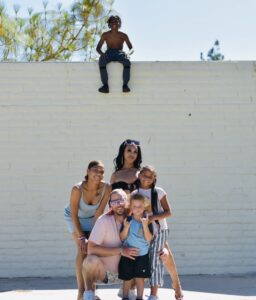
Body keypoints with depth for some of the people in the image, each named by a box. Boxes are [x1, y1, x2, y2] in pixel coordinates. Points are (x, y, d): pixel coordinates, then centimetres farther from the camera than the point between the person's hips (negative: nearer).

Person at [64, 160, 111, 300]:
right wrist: (81, 237, -25)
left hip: (91, 218, 3)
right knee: (82, 250, -16)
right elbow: (74, 214, -24)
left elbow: (99, 212, -18)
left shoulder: (106, 188, -27)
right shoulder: (77, 189, -33)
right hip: (75, 218, -3)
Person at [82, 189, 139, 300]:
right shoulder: (104, 221, -18)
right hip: (102, 271, -5)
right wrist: (120, 251, -27)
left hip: (122, 273, 5)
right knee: (92, 260, -35)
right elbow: (91, 249, -25)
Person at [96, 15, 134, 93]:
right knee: (101, 61, -38)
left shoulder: (123, 36, 10)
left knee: (127, 62, -38)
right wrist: (102, 54, -17)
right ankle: (105, 85, -42)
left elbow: (131, 49, 8)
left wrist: (128, 54, -18)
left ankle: (125, 85, -41)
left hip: (120, 53, 0)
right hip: (109, 54, 0)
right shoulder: (105, 35, 10)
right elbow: (98, 48, 8)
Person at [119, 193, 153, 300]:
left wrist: (145, 226, -26)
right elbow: (122, 238, -7)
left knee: (140, 278, 6)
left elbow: (149, 238, -14)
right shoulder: (127, 220, -7)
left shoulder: (147, 221, -7)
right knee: (127, 279, 8)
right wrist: (126, 227, -24)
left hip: (142, 255, 0)